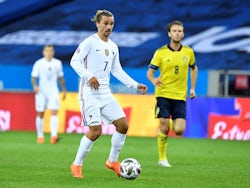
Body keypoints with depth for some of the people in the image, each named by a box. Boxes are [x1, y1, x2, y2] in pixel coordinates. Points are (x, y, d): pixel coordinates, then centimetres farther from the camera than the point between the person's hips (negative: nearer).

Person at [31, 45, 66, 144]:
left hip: (53, 91, 1)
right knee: (40, 114, 5)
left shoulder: (57, 63, 6)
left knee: (54, 112, -15)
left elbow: (61, 78, 17)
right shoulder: (38, 63, -2)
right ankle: (40, 136, 18)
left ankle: (54, 135, -26)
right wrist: (35, 85, -25)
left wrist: (64, 90, 17)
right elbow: (33, 77, -6)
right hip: (41, 91, -1)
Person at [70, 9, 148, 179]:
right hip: (90, 91, -7)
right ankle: (77, 165, 2)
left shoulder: (113, 47, 14)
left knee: (123, 125, 0)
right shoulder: (90, 42, -8)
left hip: (105, 92, 7)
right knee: (96, 130, -14)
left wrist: (136, 85, 13)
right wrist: (89, 76, -27)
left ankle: (113, 161, 17)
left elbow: (117, 71, 20)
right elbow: (75, 61, -14)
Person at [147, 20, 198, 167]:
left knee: (179, 130, -8)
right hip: (163, 94, -2)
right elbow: (150, 71, -1)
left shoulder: (188, 52, 5)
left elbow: (194, 68, 22)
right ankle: (162, 158, 7)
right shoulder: (161, 52, -3)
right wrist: (154, 80, -24)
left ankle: (172, 123, 29)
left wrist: (193, 88, 16)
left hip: (180, 96, 2)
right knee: (164, 128, -9)